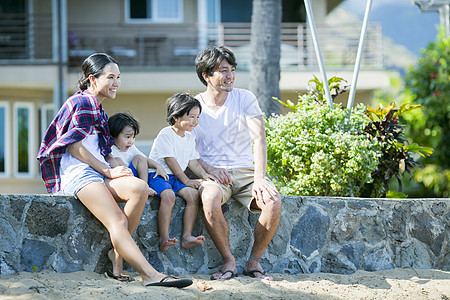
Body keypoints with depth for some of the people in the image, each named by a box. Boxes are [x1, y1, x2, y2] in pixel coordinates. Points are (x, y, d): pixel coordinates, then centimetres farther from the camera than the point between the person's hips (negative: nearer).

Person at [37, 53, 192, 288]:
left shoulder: (99, 111, 27)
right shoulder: (80, 103, -1)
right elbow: (73, 146, -10)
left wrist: (119, 168, 2)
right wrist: (108, 171, -9)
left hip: (100, 173, 8)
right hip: (76, 174, -8)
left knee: (139, 188, -25)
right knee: (118, 222, -28)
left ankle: (117, 253, -18)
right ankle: (150, 275, -41)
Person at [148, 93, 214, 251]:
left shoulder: (189, 137, 14)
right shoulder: (165, 134, -11)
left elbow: (193, 161, 16)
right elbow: (170, 161, -15)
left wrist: (204, 174, -3)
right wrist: (186, 180, -15)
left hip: (176, 177, 7)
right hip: (157, 175, -7)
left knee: (193, 194, -19)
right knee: (168, 195, -35)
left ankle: (187, 236, -22)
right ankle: (164, 239, -36)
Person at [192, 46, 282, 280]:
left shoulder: (245, 98, 3)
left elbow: (259, 140, -6)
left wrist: (259, 178, -21)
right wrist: (210, 169, -15)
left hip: (245, 171, 1)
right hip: (211, 174, -1)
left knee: (273, 202, -29)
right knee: (210, 199, -37)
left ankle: (254, 261, -9)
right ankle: (228, 261, -18)